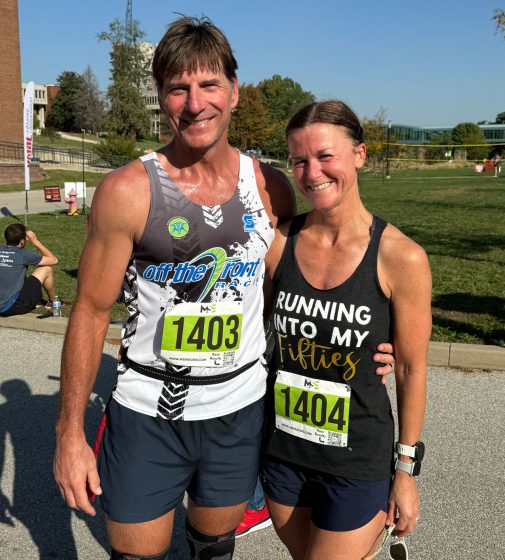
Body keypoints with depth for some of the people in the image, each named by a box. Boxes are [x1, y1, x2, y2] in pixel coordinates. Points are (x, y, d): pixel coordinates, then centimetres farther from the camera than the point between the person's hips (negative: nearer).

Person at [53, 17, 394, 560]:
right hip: (147, 414, -2)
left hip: (240, 412, 3)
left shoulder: (270, 188, -4)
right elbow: (91, 311, -8)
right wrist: (70, 433, -6)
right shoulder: (128, 190, -13)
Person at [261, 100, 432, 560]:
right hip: (282, 450, 4)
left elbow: (411, 370, -7)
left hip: (357, 459, -3)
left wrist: (407, 469, -2)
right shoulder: (279, 242, -7)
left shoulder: (401, 257, -16)